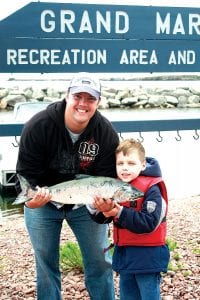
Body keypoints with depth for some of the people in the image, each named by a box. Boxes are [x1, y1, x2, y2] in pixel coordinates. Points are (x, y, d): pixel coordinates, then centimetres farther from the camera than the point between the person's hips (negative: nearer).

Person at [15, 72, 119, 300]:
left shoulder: (107, 133, -18)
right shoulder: (38, 126, -23)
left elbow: (107, 177, -13)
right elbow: (26, 173, -17)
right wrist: (31, 198, -37)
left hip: (86, 203, 1)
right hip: (42, 203, -1)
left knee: (100, 262, 7)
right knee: (45, 264, 8)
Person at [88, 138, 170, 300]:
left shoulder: (152, 189, -16)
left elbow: (148, 223, -25)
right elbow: (101, 218, 6)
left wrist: (120, 212, -25)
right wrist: (98, 207, -16)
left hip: (147, 256, -7)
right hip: (123, 254, 7)